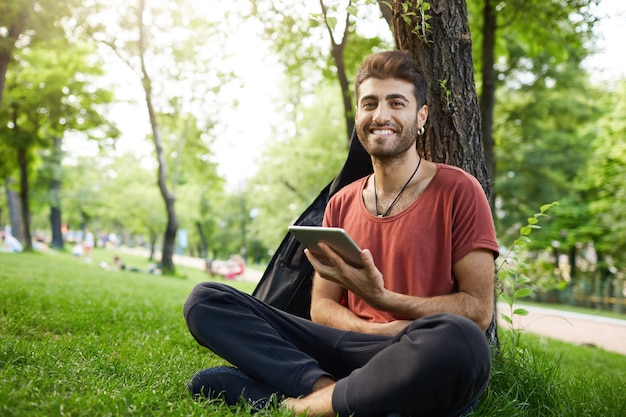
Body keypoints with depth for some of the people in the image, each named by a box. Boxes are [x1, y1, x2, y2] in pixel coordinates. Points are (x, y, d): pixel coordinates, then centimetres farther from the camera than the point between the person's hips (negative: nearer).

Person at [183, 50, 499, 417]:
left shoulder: (458, 191, -1)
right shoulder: (341, 205, 13)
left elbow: (478, 311, -6)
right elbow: (322, 306, 11)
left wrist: (379, 297, -19)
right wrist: (376, 331, -12)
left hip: (421, 364, -3)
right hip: (351, 346, 4)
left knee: (457, 340, -41)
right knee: (206, 300, -6)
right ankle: (322, 387, -24)